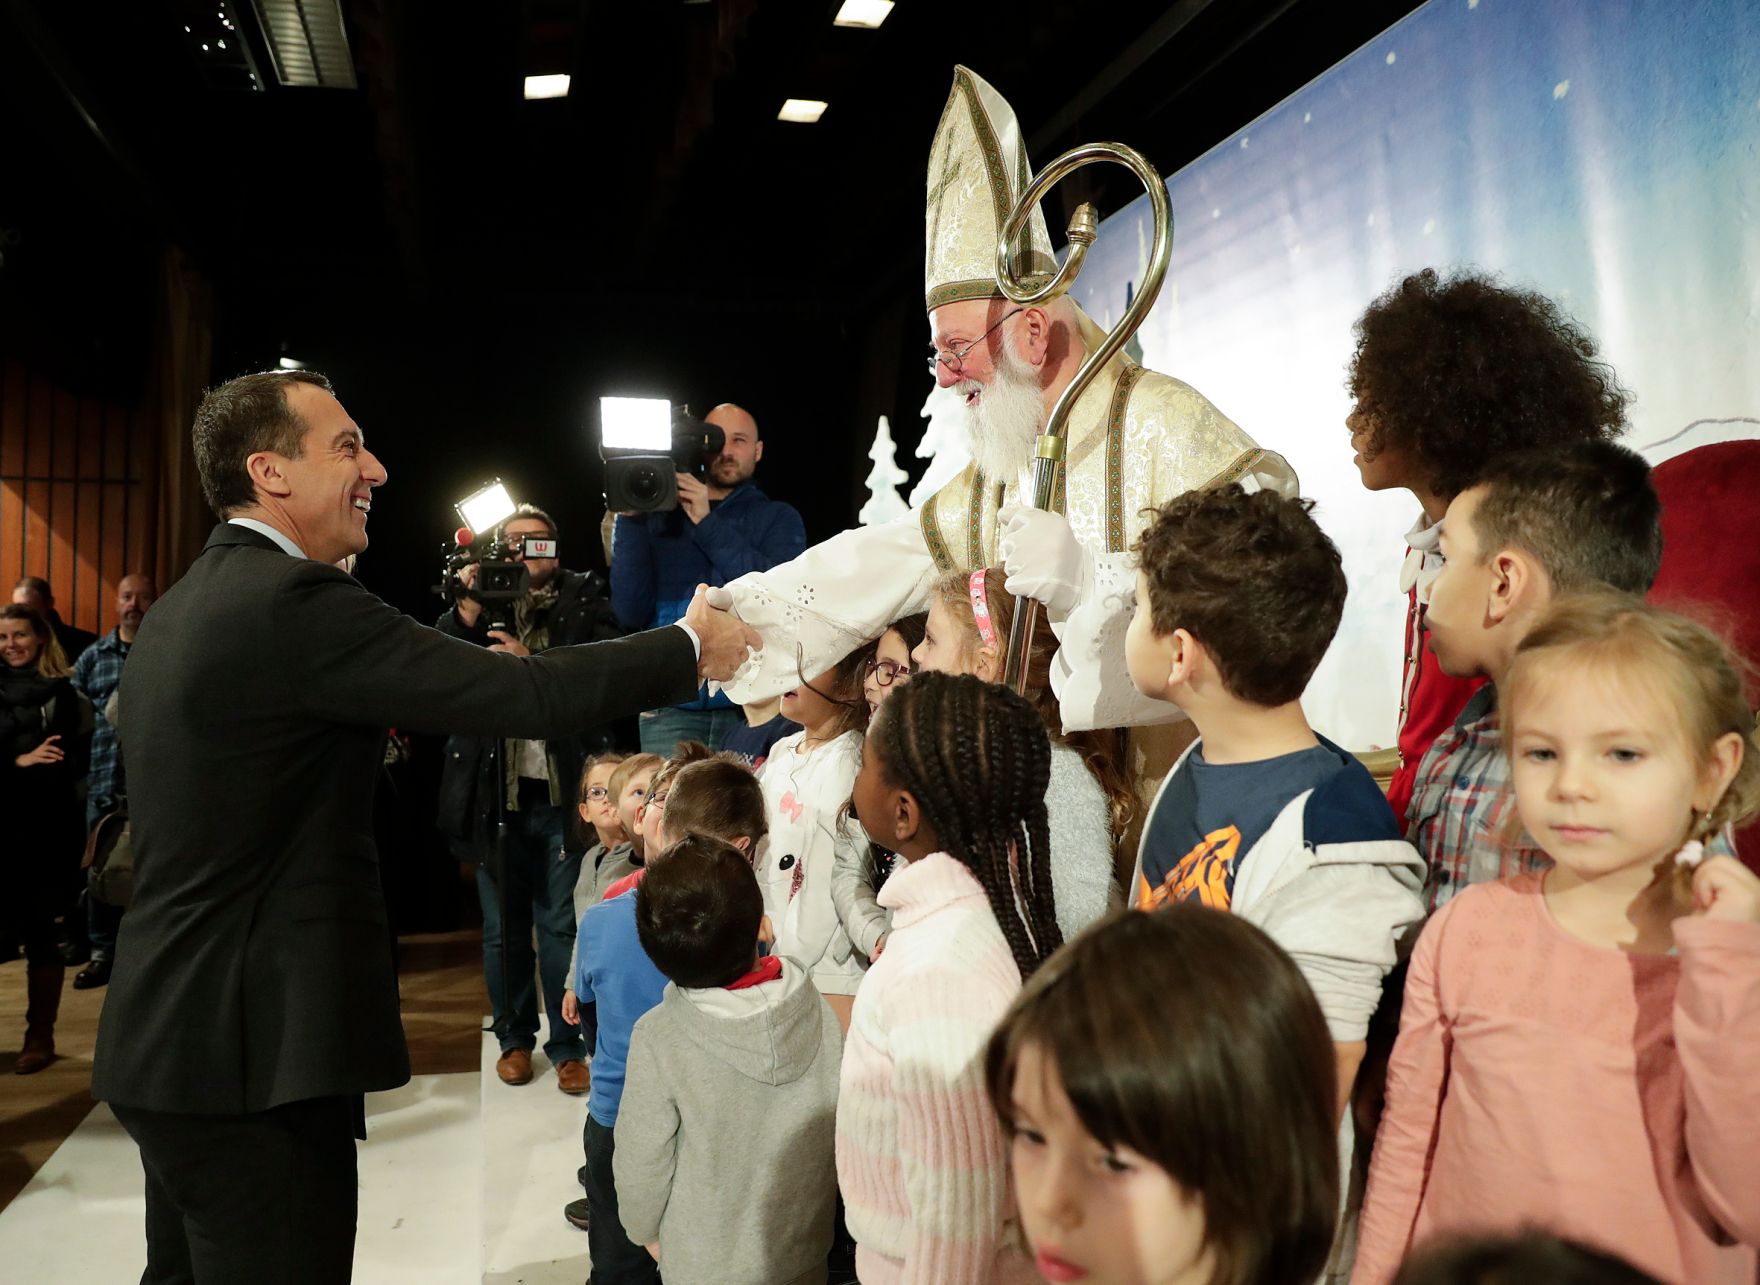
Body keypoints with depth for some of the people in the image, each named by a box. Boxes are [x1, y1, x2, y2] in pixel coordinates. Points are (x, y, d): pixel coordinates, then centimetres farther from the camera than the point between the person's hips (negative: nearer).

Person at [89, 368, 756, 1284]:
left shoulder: (178, 611, 11)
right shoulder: (295, 600, -20)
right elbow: (525, 694, -23)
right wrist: (693, 648, -11)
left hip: (170, 1034, 10)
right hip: (251, 1049, -10)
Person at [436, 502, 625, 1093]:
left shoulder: (584, 601, 5)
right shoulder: (481, 599, 9)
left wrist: (532, 663, -19)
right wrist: (466, 612, -15)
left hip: (564, 791, -2)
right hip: (496, 793, 2)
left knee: (562, 925, 4)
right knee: (503, 926, 11)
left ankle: (567, 1044, 17)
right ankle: (514, 1037, 27)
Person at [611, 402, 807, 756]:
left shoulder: (778, 518, 8)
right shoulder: (660, 517, 11)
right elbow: (632, 613, 2)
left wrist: (707, 523, -10)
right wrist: (630, 521, -6)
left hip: (752, 704, -1)